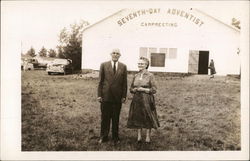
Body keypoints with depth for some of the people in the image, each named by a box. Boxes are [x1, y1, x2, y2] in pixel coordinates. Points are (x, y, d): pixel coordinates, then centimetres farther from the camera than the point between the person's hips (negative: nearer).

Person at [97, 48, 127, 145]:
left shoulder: (123, 67, 4)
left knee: (116, 118, 11)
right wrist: (99, 95, -3)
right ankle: (104, 137, 23)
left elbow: (124, 83, 4)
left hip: (117, 97, 1)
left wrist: (124, 96, -1)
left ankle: (115, 137, 25)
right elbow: (100, 81, 1)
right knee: (105, 118, 8)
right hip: (106, 96, -1)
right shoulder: (104, 65, 2)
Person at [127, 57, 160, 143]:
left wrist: (143, 89, -16)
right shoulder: (136, 76, 9)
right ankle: (139, 136, 20)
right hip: (137, 100, 4)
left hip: (147, 100, -4)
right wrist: (135, 89, -8)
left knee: (148, 118, 2)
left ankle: (148, 137, 15)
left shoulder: (150, 76, -5)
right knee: (137, 118, 8)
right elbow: (131, 89, 13)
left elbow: (154, 90, -6)